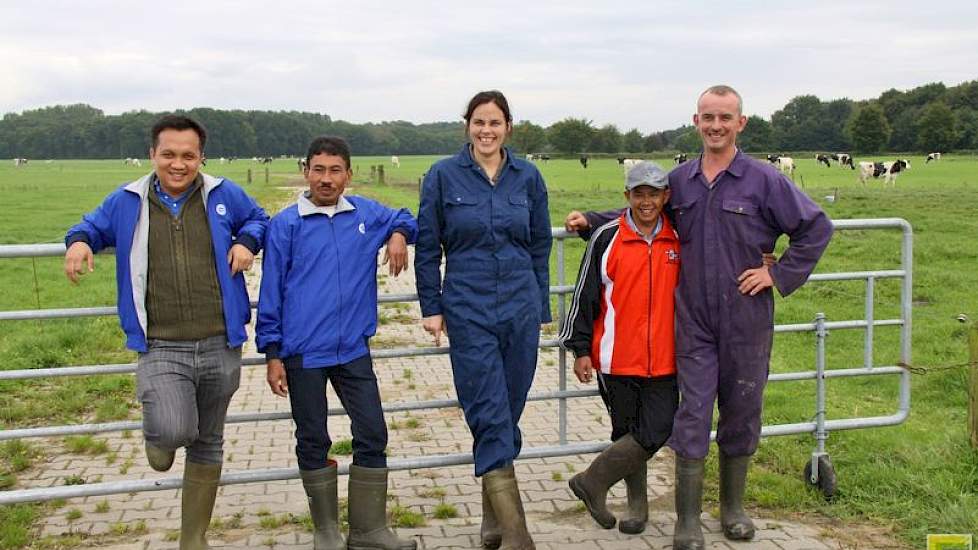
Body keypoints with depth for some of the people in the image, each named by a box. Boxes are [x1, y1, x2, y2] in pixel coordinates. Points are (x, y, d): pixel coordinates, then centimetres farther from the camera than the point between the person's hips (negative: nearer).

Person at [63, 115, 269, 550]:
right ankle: (159, 434, 14)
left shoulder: (224, 195, 4)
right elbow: (94, 225, 22)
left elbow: (259, 220, 20)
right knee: (173, 430, -27)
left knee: (207, 445, 14)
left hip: (219, 347, 2)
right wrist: (78, 241, -1)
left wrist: (247, 242, -1)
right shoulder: (127, 201, 5)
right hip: (160, 348, -2)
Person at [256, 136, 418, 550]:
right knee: (313, 441, 9)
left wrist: (399, 234, 1)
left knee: (372, 435, 3)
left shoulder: (366, 214, 6)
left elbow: (404, 219, 26)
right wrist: (273, 354, -2)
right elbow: (271, 292, 0)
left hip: (353, 349, 3)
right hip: (303, 353, -2)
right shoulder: (286, 224, -2)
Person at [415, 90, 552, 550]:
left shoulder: (527, 177, 5)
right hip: (468, 310, -2)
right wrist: (431, 306, 0)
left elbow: (540, 246, 11)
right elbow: (427, 247, 3)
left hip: (520, 307, 3)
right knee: (489, 416, -7)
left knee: (508, 412, 9)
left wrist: (540, 309, 11)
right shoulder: (443, 176, -1)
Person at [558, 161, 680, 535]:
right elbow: (585, 296, 0)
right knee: (627, 432, 8)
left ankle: (592, 482, 14)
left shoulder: (678, 239, 5)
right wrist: (581, 350, -1)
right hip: (618, 360, -2)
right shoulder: (607, 238, -3)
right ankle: (637, 505, 26)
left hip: (664, 361, 2)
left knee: (656, 432, -4)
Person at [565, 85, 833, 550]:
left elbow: (816, 227, 1)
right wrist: (591, 220, 15)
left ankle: (733, 507, 29)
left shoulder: (764, 180, -4)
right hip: (694, 321, 1)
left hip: (746, 322, -1)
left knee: (741, 413, 11)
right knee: (692, 415, -1)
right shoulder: (679, 180, 6)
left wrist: (779, 274, -4)